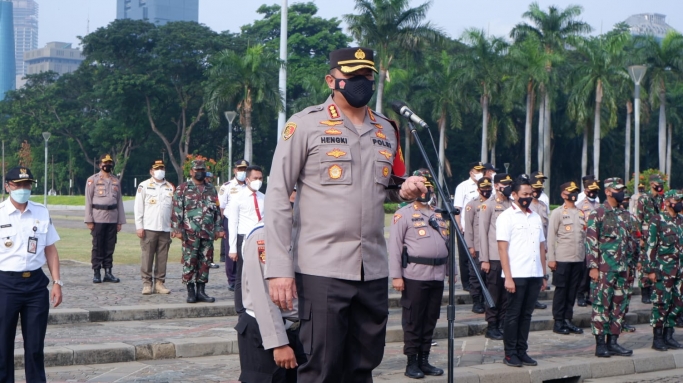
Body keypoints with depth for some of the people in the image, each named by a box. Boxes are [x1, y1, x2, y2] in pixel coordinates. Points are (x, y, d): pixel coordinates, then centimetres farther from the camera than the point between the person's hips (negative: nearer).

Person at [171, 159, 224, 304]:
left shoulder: (211, 189, 15)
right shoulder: (182, 189, 2)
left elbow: (216, 211, 18)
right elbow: (177, 210, -3)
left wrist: (218, 229, 13)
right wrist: (177, 229, -10)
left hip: (208, 233, 4)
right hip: (190, 233, -4)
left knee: (205, 262, 5)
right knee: (189, 262, -3)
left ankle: (201, 291, 12)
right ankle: (190, 292, 2)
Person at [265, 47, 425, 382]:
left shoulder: (387, 131, 14)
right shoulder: (305, 125, -3)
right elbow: (277, 198, -6)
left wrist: (405, 191, 2)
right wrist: (279, 269, -13)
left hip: (374, 272, 6)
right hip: (321, 270, -5)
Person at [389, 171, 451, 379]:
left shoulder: (438, 214, 17)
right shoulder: (403, 214, -3)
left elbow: (446, 243, 21)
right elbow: (395, 246, -8)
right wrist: (396, 276, -14)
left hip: (437, 276, 6)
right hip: (415, 276, -6)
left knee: (430, 321, 10)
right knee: (413, 321, -1)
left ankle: (424, 360, 17)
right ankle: (412, 363, 5)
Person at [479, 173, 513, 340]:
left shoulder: (513, 206, 11)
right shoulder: (489, 205, -2)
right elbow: (483, 233, -4)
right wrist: (484, 259, -8)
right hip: (494, 257, -4)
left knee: (506, 291, 7)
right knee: (494, 292, 1)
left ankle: (503, 324, 15)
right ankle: (492, 326, 8)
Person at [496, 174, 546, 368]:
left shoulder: (536, 217, 15)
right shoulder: (506, 217, -3)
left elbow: (541, 247, 16)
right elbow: (502, 249, -8)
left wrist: (543, 275, 11)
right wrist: (508, 277, -14)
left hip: (535, 275, 5)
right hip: (517, 275, -5)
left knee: (526, 314, 9)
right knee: (513, 315, 1)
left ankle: (522, 351, 15)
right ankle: (510, 353, 8)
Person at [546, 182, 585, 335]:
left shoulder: (581, 213, 14)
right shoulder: (557, 213, -2)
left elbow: (584, 236, 15)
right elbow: (551, 236, -5)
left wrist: (585, 257, 9)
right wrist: (551, 258, -11)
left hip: (578, 259, 5)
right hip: (562, 259, -5)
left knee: (572, 290, 8)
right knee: (561, 290, 1)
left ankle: (568, 320, 15)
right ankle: (558, 322, 7)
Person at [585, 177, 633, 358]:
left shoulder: (623, 214, 14)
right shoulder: (598, 213, -7)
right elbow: (590, 241, -11)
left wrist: (627, 264, 17)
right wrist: (593, 267, -16)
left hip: (621, 269, 7)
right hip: (604, 269, -7)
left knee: (619, 305, 8)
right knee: (601, 305, -4)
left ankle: (613, 342, 14)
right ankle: (600, 344, 0)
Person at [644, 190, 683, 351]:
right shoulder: (657, 220, -5)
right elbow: (650, 245, -8)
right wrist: (650, 269, -12)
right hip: (663, 269, -6)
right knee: (662, 303, -3)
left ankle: (668, 336, 18)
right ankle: (657, 339, 4)